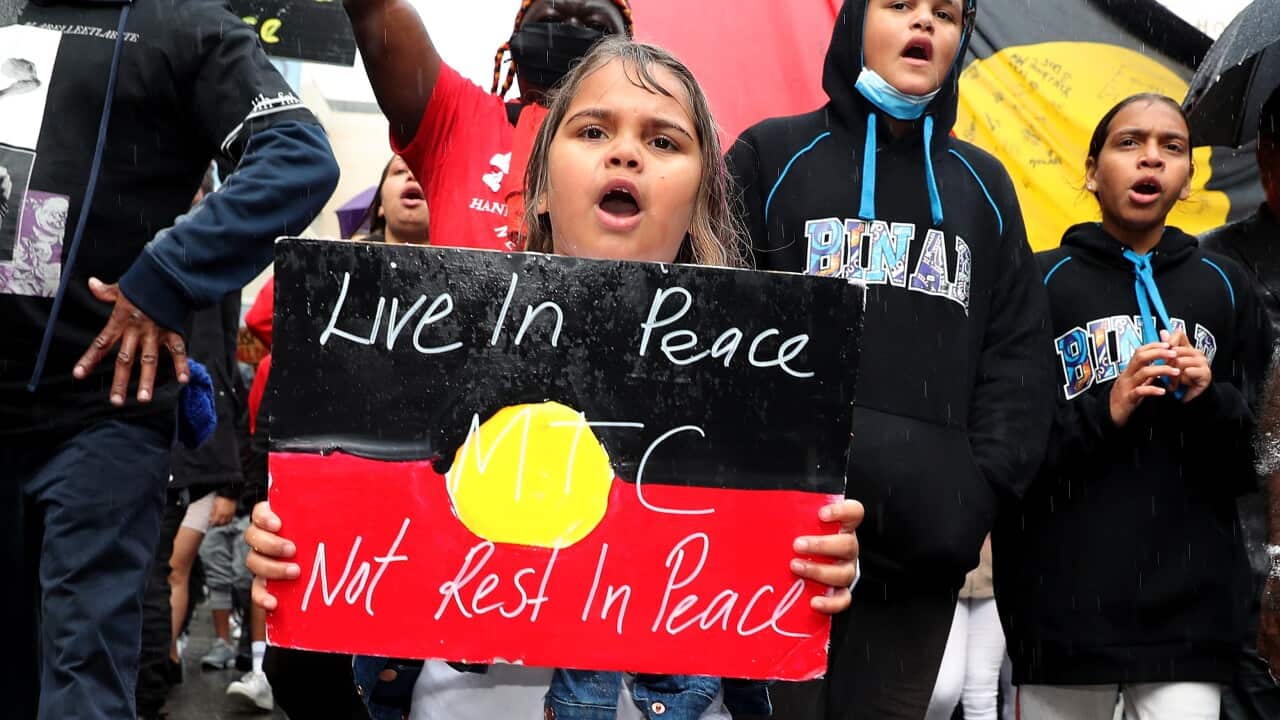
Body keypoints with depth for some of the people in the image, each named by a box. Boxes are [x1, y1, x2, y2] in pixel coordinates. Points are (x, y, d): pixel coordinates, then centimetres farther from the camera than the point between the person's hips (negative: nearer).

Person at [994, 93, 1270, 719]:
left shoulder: (1225, 289, 12)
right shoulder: (1041, 282, 3)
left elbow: (1253, 462, 12)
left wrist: (1210, 402, -7)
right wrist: (1103, 412, -15)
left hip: (1188, 603, 2)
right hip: (1062, 602, -2)